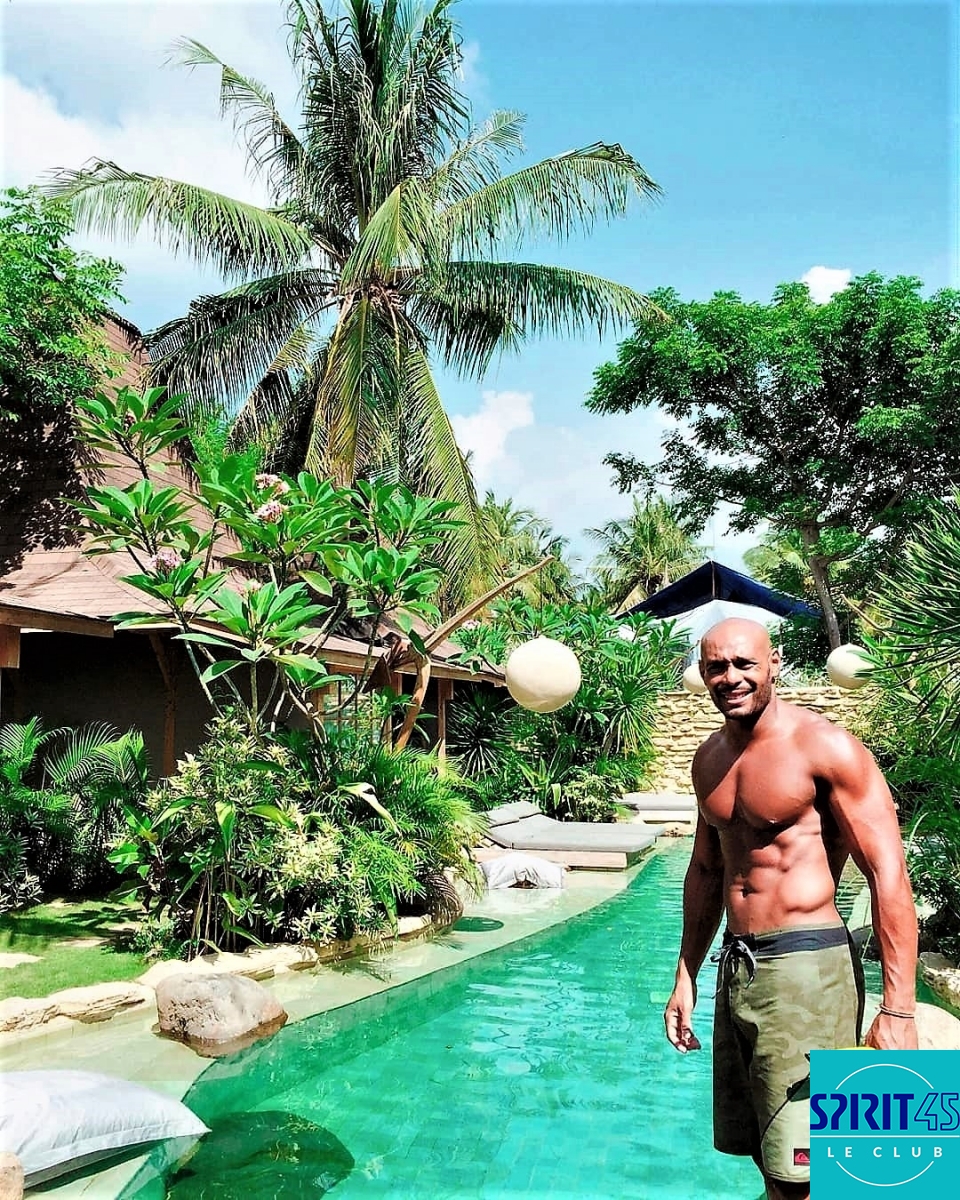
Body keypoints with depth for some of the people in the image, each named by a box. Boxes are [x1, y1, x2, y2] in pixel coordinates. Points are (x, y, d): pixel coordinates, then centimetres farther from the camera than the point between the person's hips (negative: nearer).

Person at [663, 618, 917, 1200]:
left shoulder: (825, 746, -13)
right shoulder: (710, 759, 9)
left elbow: (889, 874, -15)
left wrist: (898, 1010, -20)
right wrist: (686, 977, 20)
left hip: (805, 968, -7)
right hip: (736, 970, 7)